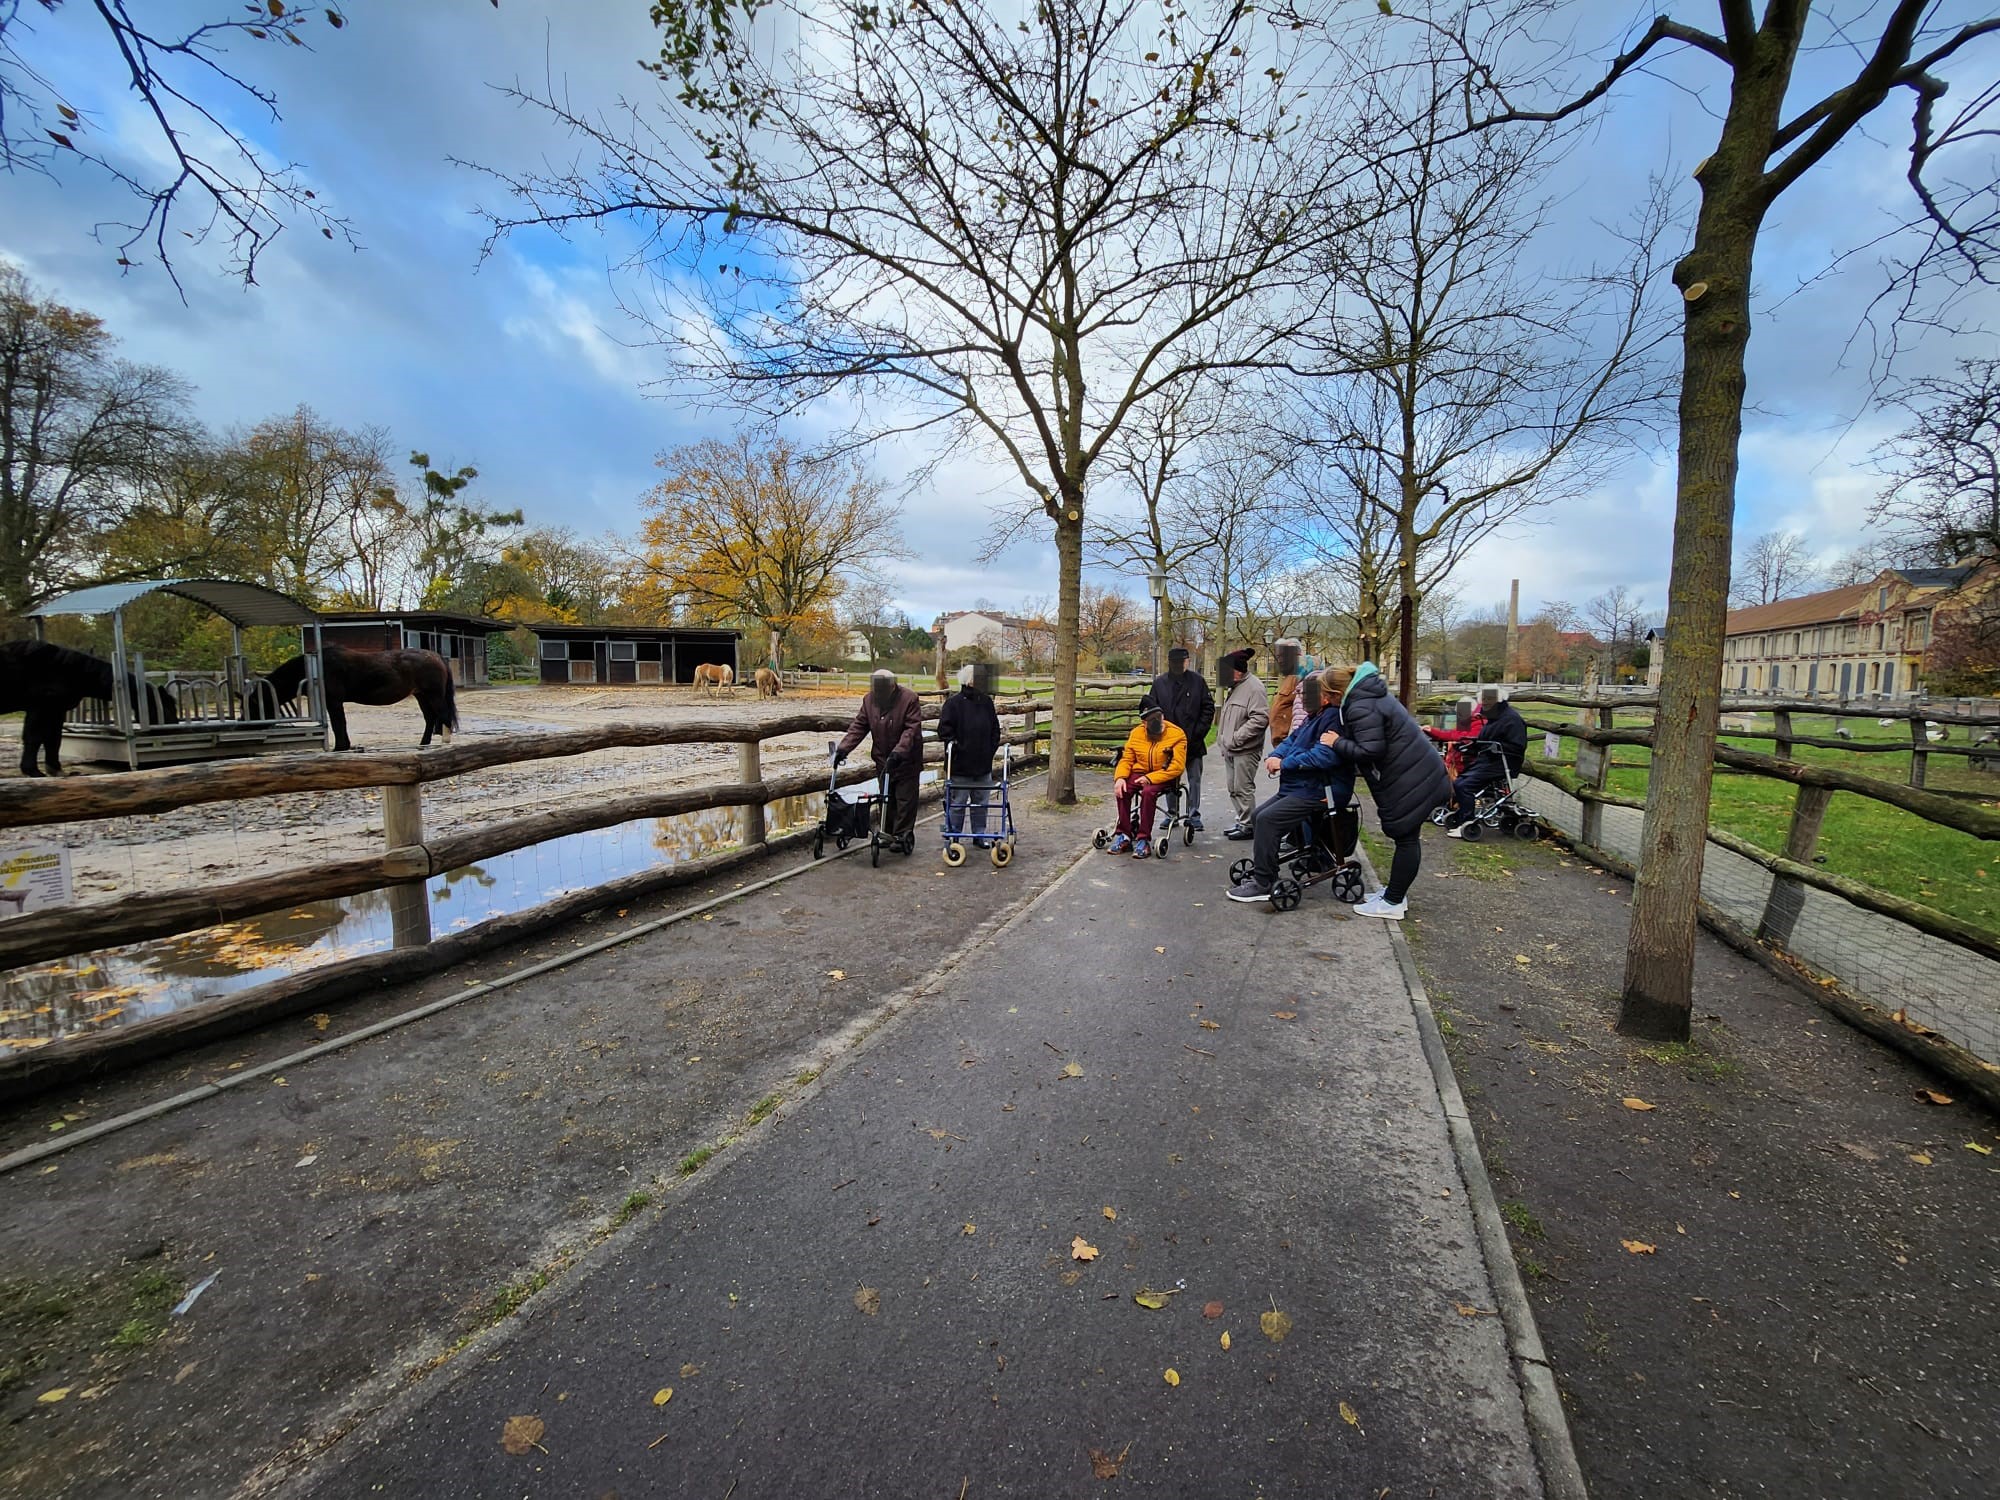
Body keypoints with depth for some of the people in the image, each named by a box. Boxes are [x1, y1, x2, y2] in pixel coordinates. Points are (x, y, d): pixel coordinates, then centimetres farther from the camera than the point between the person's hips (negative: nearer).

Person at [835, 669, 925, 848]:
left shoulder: (909, 699, -17)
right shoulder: (869, 700, -1)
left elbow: (912, 729, -23)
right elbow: (858, 727, 1)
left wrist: (898, 752, -35)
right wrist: (843, 748, -10)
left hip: (906, 761, -5)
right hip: (882, 760, 5)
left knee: (905, 799, -1)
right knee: (886, 799, 13)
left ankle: (903, 835, 7)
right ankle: (889, 834, 23)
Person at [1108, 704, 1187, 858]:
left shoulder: (1177, 735, -11)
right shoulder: (1136, 733, 4)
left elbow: (1177, 766, -16)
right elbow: (1126, 759, 6)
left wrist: (1150, 778, -23)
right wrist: (1120, 777, -15)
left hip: (1163, 776, -4)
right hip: (1139, 772, 4)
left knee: (1148, 791, -35)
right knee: (1122, 789, -26)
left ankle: (1143, 839, -25)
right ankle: (1124, 835, -15)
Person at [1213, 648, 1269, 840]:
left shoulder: (1254, 688, -15)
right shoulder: (1235, 687, 16)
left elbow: (1260, 718, -23)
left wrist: (1237, 737, -22)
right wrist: (1223, 741, 17)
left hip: (1245, 751, -10)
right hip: (1230, 750, 10)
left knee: (1243, 788, -4)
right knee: (1233, 788, 15)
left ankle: (1248, 825, 6)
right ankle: (1241, 821, 26)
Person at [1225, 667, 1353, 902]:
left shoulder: (1335, 718, -18)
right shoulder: (1315, 717, 16)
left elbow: (1323, 756, -29)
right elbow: (1292, 739, 19)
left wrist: (1284, 764, -20)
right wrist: (1276, 755, -3)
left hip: (1319, 792, -11)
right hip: (1300, 788, 11)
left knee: (1267, 819, -21)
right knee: (1259, 816, 10)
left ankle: (1263, 884, -14)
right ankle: (1259, 872, 16)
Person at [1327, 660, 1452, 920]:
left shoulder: (1361, 708, -20)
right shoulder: (1372, 696, 13)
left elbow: (1370, 751, -25)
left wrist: (1338, 742, -14)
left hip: (1410, 782, -10)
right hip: (1420, 774, 10)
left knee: (1405, 838, -2)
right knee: (1405, 837, 16)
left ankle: (1393, 902, 7)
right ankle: (1395, 891, 28)